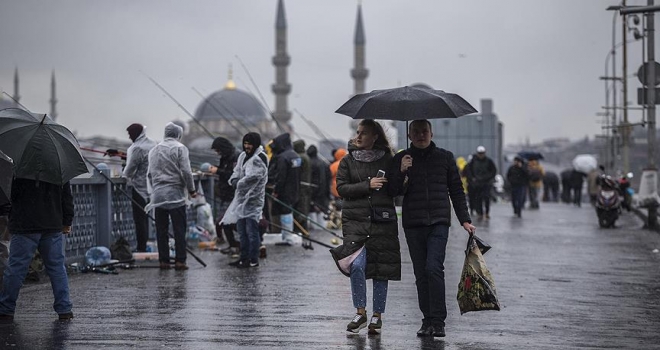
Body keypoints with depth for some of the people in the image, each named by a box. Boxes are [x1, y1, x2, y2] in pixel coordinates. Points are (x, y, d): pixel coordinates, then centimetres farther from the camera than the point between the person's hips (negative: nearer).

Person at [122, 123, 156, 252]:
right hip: (150, 185, 9)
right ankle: (143, 245, 21)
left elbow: (131, 167, -16)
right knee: (145, 216, 16)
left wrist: (125, 176, 5)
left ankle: (141, 247, -3)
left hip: (139, 185, -9)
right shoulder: (152, 144, 10)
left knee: (139, 218, -4)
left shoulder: (138, 148, -19)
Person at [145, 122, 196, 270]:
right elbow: (186, 171, -9)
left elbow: (149, 174, 16)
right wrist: (191, 190, 1)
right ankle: (180, 261, -5)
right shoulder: (180, 148, -3)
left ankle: (163, 260, 7)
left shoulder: (154, 150, 14)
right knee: (179, 229, -2)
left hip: (158, 195, 5)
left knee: (161, 230, 7)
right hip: (176, 194, -5)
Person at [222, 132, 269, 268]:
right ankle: (244, 258, 24)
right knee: (242, 230, 15)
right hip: (241, 198, 9)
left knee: (251, 230, -6)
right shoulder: (243, 155, 14)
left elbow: (251, 178, -23)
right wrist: (234, 180, -5)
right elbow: (237, 171, 16)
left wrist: (239, 184, -11)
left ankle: (253, 260, -1)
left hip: (253, 200, -9)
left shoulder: (259, 159, -14)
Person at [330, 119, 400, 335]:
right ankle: (360, 312, -2)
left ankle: (377, 315, 14)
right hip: (355, 220, 0)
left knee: (381, 268, 2)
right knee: (357, 264, -16)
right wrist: (368, 185, -12)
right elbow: (341, 188, -1)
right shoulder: (348, 161, 9)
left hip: (383, 220, 0)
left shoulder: (388, 160, 8)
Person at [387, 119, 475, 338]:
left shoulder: (445, 157, 10)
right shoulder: (401, 159, 9)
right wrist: (401, 172, -14)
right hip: (413, 224, 2)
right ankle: (428, 320, 8)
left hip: (439, 222, -2)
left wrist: (464, 220, 8)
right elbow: (393, 192, 3)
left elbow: (457, 190, 14)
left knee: (434, 268, -16)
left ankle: (438, 321, -15)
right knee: (421, 273, 2)